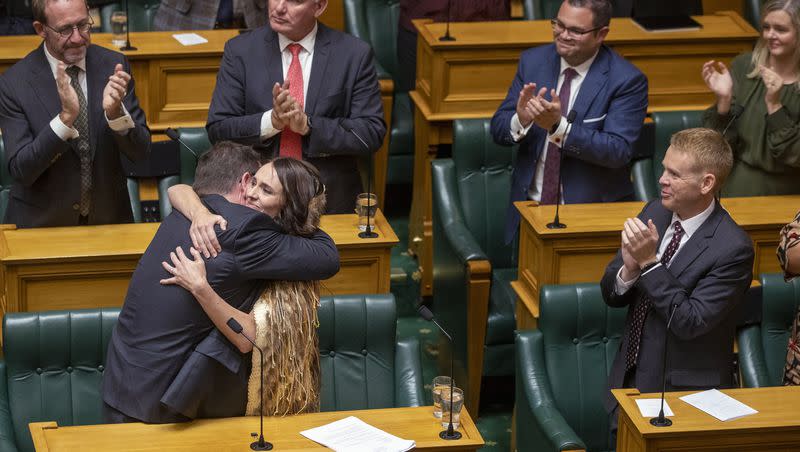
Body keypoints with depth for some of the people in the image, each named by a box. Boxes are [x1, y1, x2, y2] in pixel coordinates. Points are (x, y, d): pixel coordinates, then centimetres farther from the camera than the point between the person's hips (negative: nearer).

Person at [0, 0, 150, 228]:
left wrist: (115, 111, -22)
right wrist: (66, 116, -26)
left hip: (108, 216, 2)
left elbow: (140, 151, -2)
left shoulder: (114, 65, -2)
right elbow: (20, 171, -14)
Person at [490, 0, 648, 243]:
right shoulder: (532, 61, 5)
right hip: (531, 204, 4)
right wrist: (520, 119, -19)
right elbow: (498, 130, 5)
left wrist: (559, 125, -28)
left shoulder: (627, 80, -8)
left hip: (593, 211, -3)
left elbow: (618, 152, -16)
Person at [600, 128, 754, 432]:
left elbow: (689, 323, -20)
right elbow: (610, 295, 7)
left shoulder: (733, 248, -17)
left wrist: (650, 262, -23)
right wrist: (630, 269, -15)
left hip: (684, 391, -5)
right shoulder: (654, 213, 4)